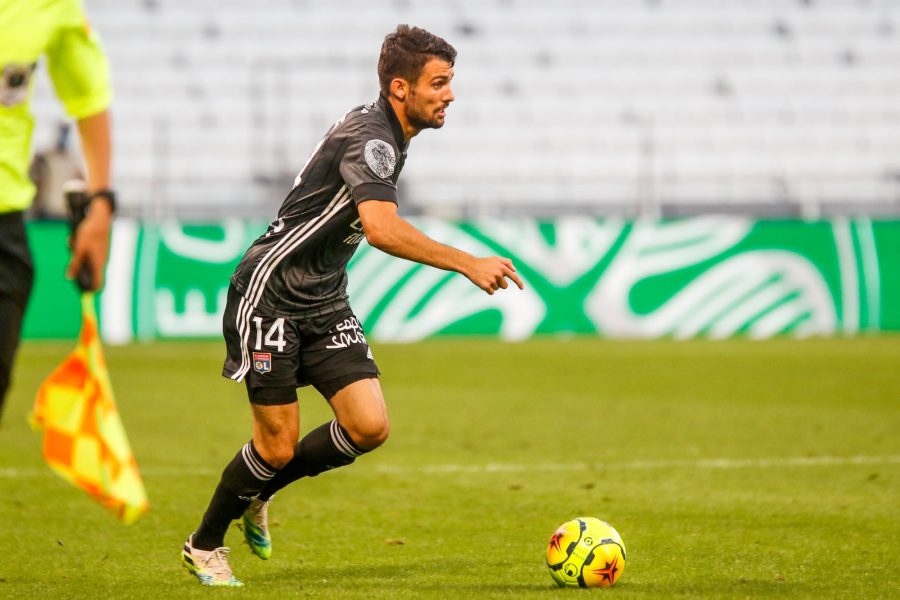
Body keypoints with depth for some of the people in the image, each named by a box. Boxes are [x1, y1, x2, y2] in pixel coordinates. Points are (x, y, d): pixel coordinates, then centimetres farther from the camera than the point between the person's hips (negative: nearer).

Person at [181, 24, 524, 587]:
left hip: (324, 305, 9)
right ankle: (205, 545, 19)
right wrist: (467, 263, -41)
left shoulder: (382, 132, 8)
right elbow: (382, 228, -39)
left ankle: (257, 494, 18)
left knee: (370, 427, -5)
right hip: (269, 296, -9)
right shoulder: (371, 137, -22)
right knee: (279, 445, -5)